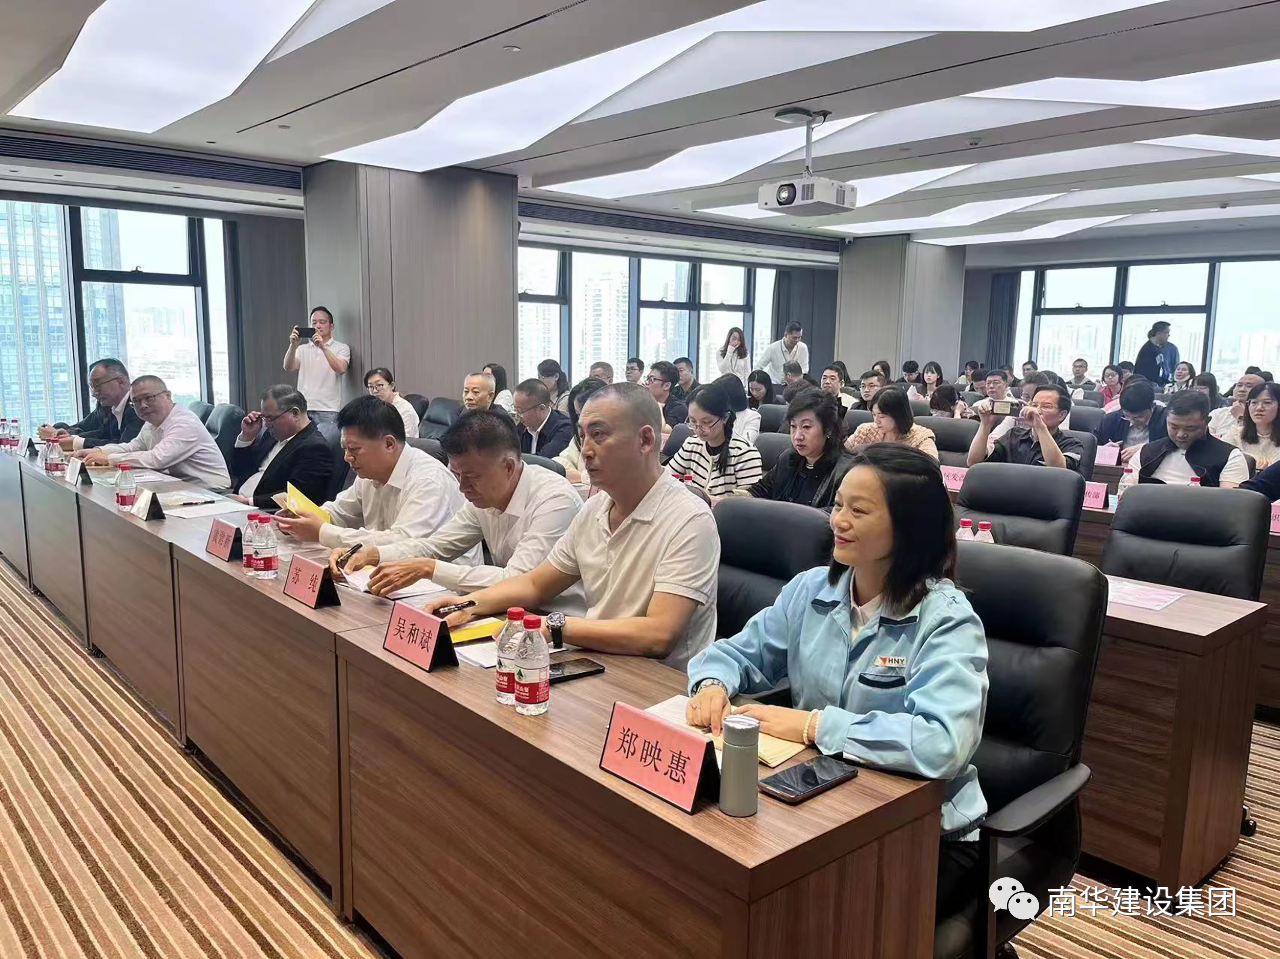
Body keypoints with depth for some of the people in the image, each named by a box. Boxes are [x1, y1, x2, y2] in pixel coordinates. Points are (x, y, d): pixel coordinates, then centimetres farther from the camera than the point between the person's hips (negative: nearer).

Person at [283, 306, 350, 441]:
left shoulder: (341, 348, 6)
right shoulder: (302, 349, 16)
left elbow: (340, 369, -13)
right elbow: (288, 368, 0)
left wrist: (323, 347, -22)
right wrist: (293, 346, -16)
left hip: (328, 411, -3)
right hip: (303, 410, 4)